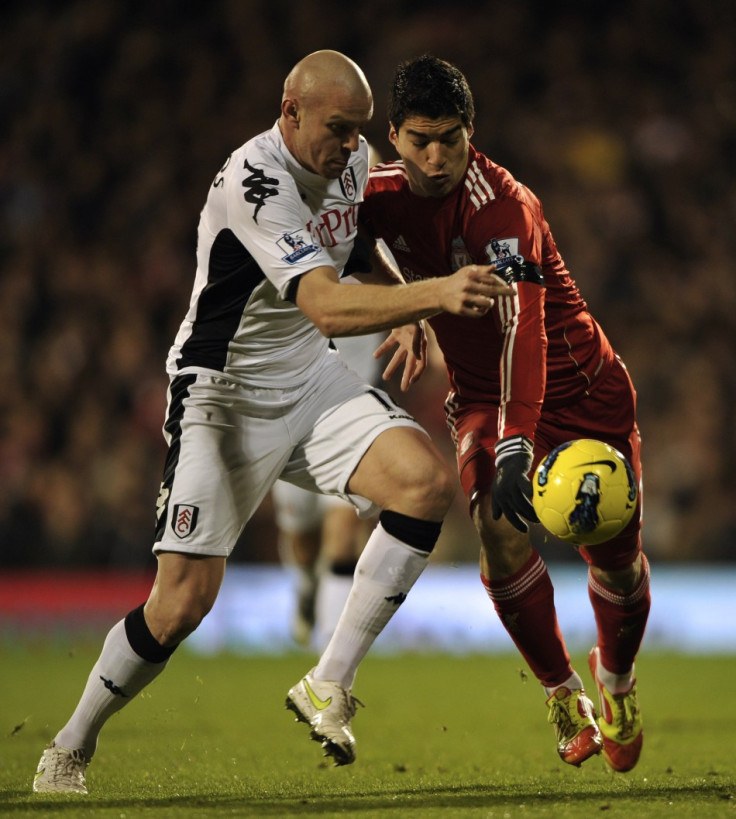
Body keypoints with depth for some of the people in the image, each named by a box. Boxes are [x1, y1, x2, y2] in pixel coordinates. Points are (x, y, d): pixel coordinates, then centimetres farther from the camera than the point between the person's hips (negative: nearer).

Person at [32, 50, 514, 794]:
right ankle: (69, 751, 13)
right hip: (222, 393, -7)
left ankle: (328, 685, -10)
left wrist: (414, 323, 13)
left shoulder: (352, 159, -1)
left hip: (311, 380, 7)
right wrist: (435, 294, -49)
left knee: (427, 481, -19)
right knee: (186, 597, -11)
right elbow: (327, 308, -37)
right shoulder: (254, 180, -26)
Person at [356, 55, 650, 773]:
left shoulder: (503, 206, -31)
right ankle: (562, 694, 0)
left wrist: (516, 446, -54)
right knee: (500, 534, -21)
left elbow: (521, 328, -43)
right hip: (480, 395, 4)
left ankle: (615, 680, 37)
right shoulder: (382, 194, -10)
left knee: (617, 563, 4)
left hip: (580, 389, -4)